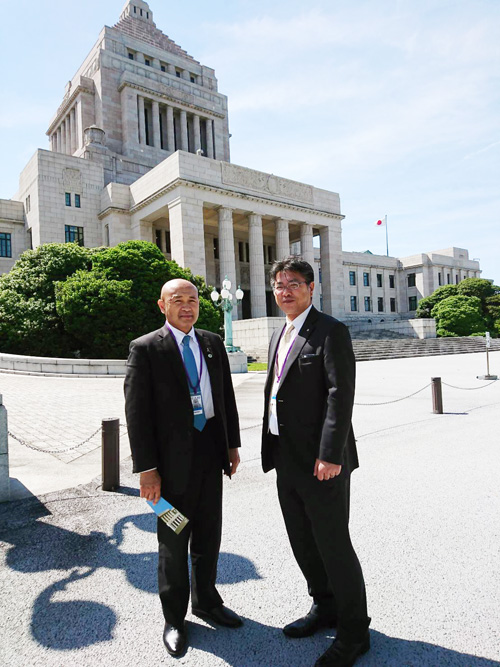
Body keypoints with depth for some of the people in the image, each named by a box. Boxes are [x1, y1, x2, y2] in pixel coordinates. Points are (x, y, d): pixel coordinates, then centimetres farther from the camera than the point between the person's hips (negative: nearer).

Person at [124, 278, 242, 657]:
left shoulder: (213, 343, 6)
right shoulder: (146, 348, -9)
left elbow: (226, 396, 11)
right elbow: (137, 411, -11)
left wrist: (232, 443, 9)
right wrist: (146, 469, -14)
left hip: (211, 451, 5)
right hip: (173, 457, -4)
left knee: (209, 535, 19)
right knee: (174, 542, 12)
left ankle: (206, 601, 43)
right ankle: (174, 619, 34)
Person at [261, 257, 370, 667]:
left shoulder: (330, 331, -11)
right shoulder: (279, 336, 14)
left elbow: (340, 395, -18)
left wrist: (330, 454, -22)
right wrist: (273, 449, 14)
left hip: (321, 460, -8)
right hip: (287, 460, 8)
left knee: (334, 546, 5)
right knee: (303, 543, 20)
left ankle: (353, 632, 27)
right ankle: (325, 608, 42)